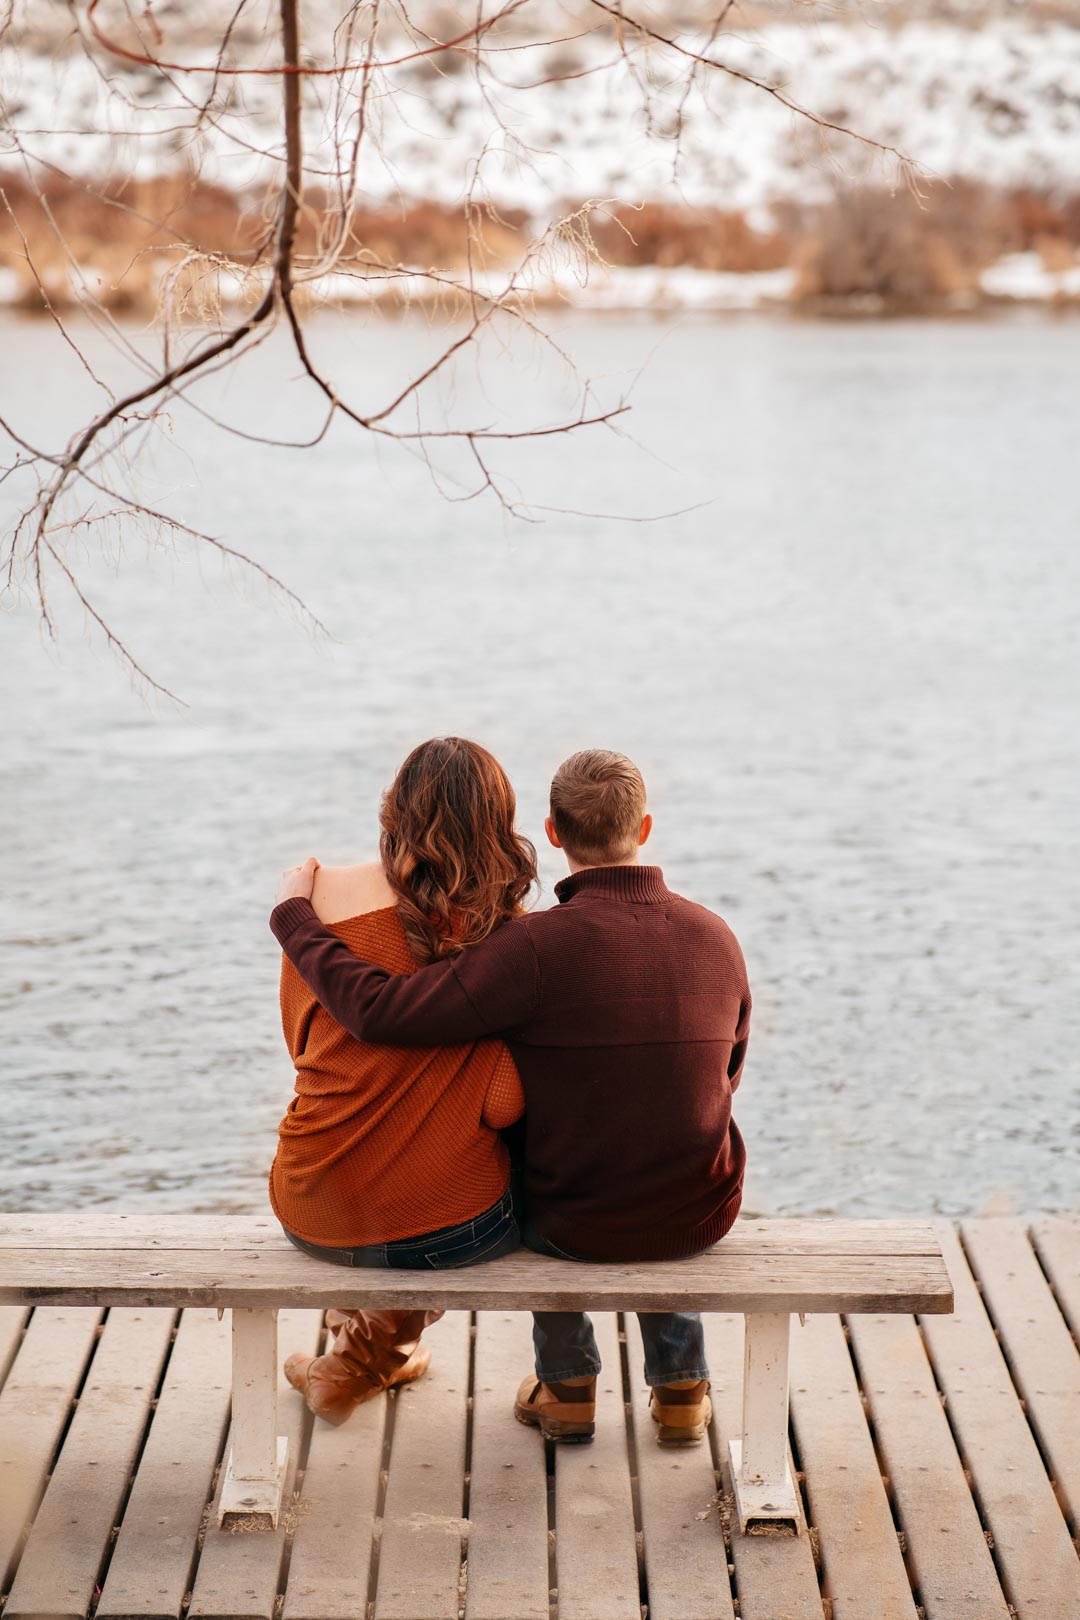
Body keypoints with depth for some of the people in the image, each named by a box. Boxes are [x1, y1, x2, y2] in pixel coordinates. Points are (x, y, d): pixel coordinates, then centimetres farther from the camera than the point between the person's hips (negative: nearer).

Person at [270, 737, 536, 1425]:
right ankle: (370, 1353, 31)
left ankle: (367, 1346, 49)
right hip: (453, 1227, -3)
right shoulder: (507, 930, -11)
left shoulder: (321, 894, -4)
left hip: (315, 1220, 3)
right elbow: (504, 1105, -16)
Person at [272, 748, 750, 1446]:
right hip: (702, 1222, 3)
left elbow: (379, 1009, -26)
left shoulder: (543, 944, -23)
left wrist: (295, 915, -10)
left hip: (580, 1228, -3)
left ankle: (568, 1385, 39)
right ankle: (682, 1384, 38)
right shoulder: (717, 937, -6)